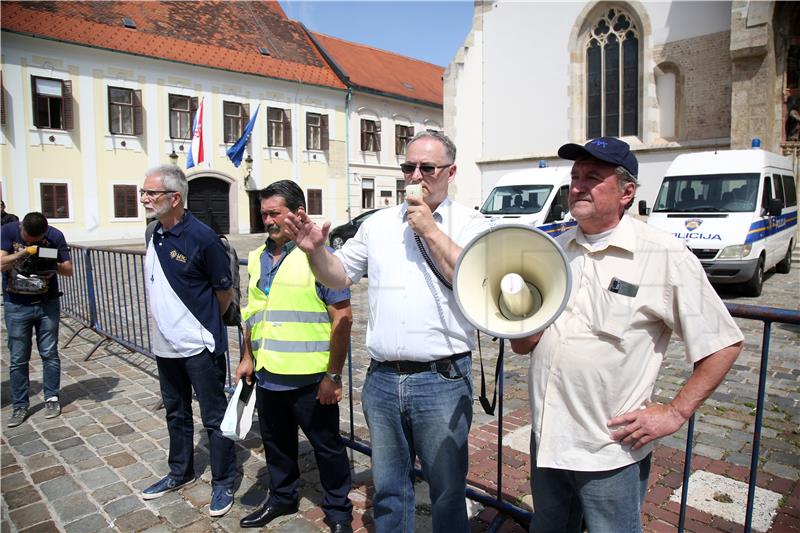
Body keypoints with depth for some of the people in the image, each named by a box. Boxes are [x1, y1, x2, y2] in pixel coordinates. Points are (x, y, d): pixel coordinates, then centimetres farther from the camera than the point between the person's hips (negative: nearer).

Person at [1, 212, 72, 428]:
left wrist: (53, 264, -25)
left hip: (48, 304, 0)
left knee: (49, 353, 6)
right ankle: (20, 406, 17)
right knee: (18, 359, 6)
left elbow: (69, 270, -6)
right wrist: (24, 252, -28)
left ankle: (52, 398, 20)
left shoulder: (55, 236, -9)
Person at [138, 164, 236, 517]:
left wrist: (204, 325, 3)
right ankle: (180, 473, 41)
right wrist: (169, 322, 16)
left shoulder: (202, 237, -18)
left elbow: (225, 291, -10)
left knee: (214, 417, 5)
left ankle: (223, 483, 21)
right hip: (165, 345, 8)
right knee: (176, 413, 22)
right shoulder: (154, 235, 5)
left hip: (199, 346, -8)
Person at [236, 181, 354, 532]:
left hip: (309, 379, -6)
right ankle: (281, 497, 45)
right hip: (267, 375, 7)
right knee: (276, 443, 22)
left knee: (327, 447, 9)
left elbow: (343, 317, -15)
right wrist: (248, 357, 16)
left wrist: (333, 375, -16)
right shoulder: (257, 258, 9)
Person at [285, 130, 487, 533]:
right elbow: (340, 275, 13)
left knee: (448, 491, 14)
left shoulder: (468, 223, -2)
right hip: (382, 379, 4)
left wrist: (429, 228, -16)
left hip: (441, 379, -3)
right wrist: (315, 250, -6)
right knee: (388, 489, 20)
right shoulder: (378, 223, 9)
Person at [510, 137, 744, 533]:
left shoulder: (666, 256, -11)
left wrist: (675, 413, -11)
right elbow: (522, 345, 10)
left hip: (611, 451, -5)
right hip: (545, 439, 6)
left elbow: (723, 344, -7)